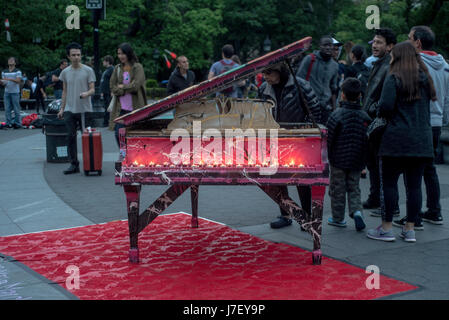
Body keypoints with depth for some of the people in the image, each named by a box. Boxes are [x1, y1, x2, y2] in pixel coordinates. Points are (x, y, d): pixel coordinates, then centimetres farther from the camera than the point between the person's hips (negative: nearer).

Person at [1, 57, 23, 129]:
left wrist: (9, 79, -27)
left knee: (16, 109, -2)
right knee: (7, 109, 2)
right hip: (6, 92, 4)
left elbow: (18, 81, -14)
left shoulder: (18, 71, -1)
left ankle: (17, 123, 4)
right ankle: (8, 123, 6)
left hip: (15, 92, -4)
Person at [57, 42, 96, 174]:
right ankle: (74, 164, 5)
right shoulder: (65, 72, 11)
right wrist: (62, 108, 12)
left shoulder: (88, 71, 0)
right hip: (69, 109, 3)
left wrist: (87, 93, -25)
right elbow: (65, 91, 16)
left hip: (85, 109, -3)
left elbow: (93, 90, -3)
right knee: (70, 137, 0)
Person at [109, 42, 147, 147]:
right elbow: (112, 87, 3)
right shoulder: (117, 68, 10)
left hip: (135, 107, -4)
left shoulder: (138, 67, -2)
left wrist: (122, 87, -3)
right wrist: (128, 89, -9)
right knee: (118, 134, -2)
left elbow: (135, 86, -14)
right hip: (121, 108, 4)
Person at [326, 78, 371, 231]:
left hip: (339, 160, -3)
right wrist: (363, 161, 13)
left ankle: (338, 218, 17)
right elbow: (368, 140, 4)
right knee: (354, 188, 16)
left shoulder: (336, 115, -14)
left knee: (338, 189, 9)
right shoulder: (365, 116, 0)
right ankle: (357, 211, -5)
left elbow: (330, 138, -11)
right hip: (357, 161, 3)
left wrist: (330, 157, 3)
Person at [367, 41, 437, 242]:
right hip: (422, 140, 5)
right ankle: (410, 229, 13)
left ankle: (386, 228, 7)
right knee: (414, 185, 8)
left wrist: (382, 114, 6)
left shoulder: (394, 78, -7)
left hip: (397, 138, -5)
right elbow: (431, 102, 17)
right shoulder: (425, 79, 12)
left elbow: (385, 107, -14)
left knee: (389, 183, 3)